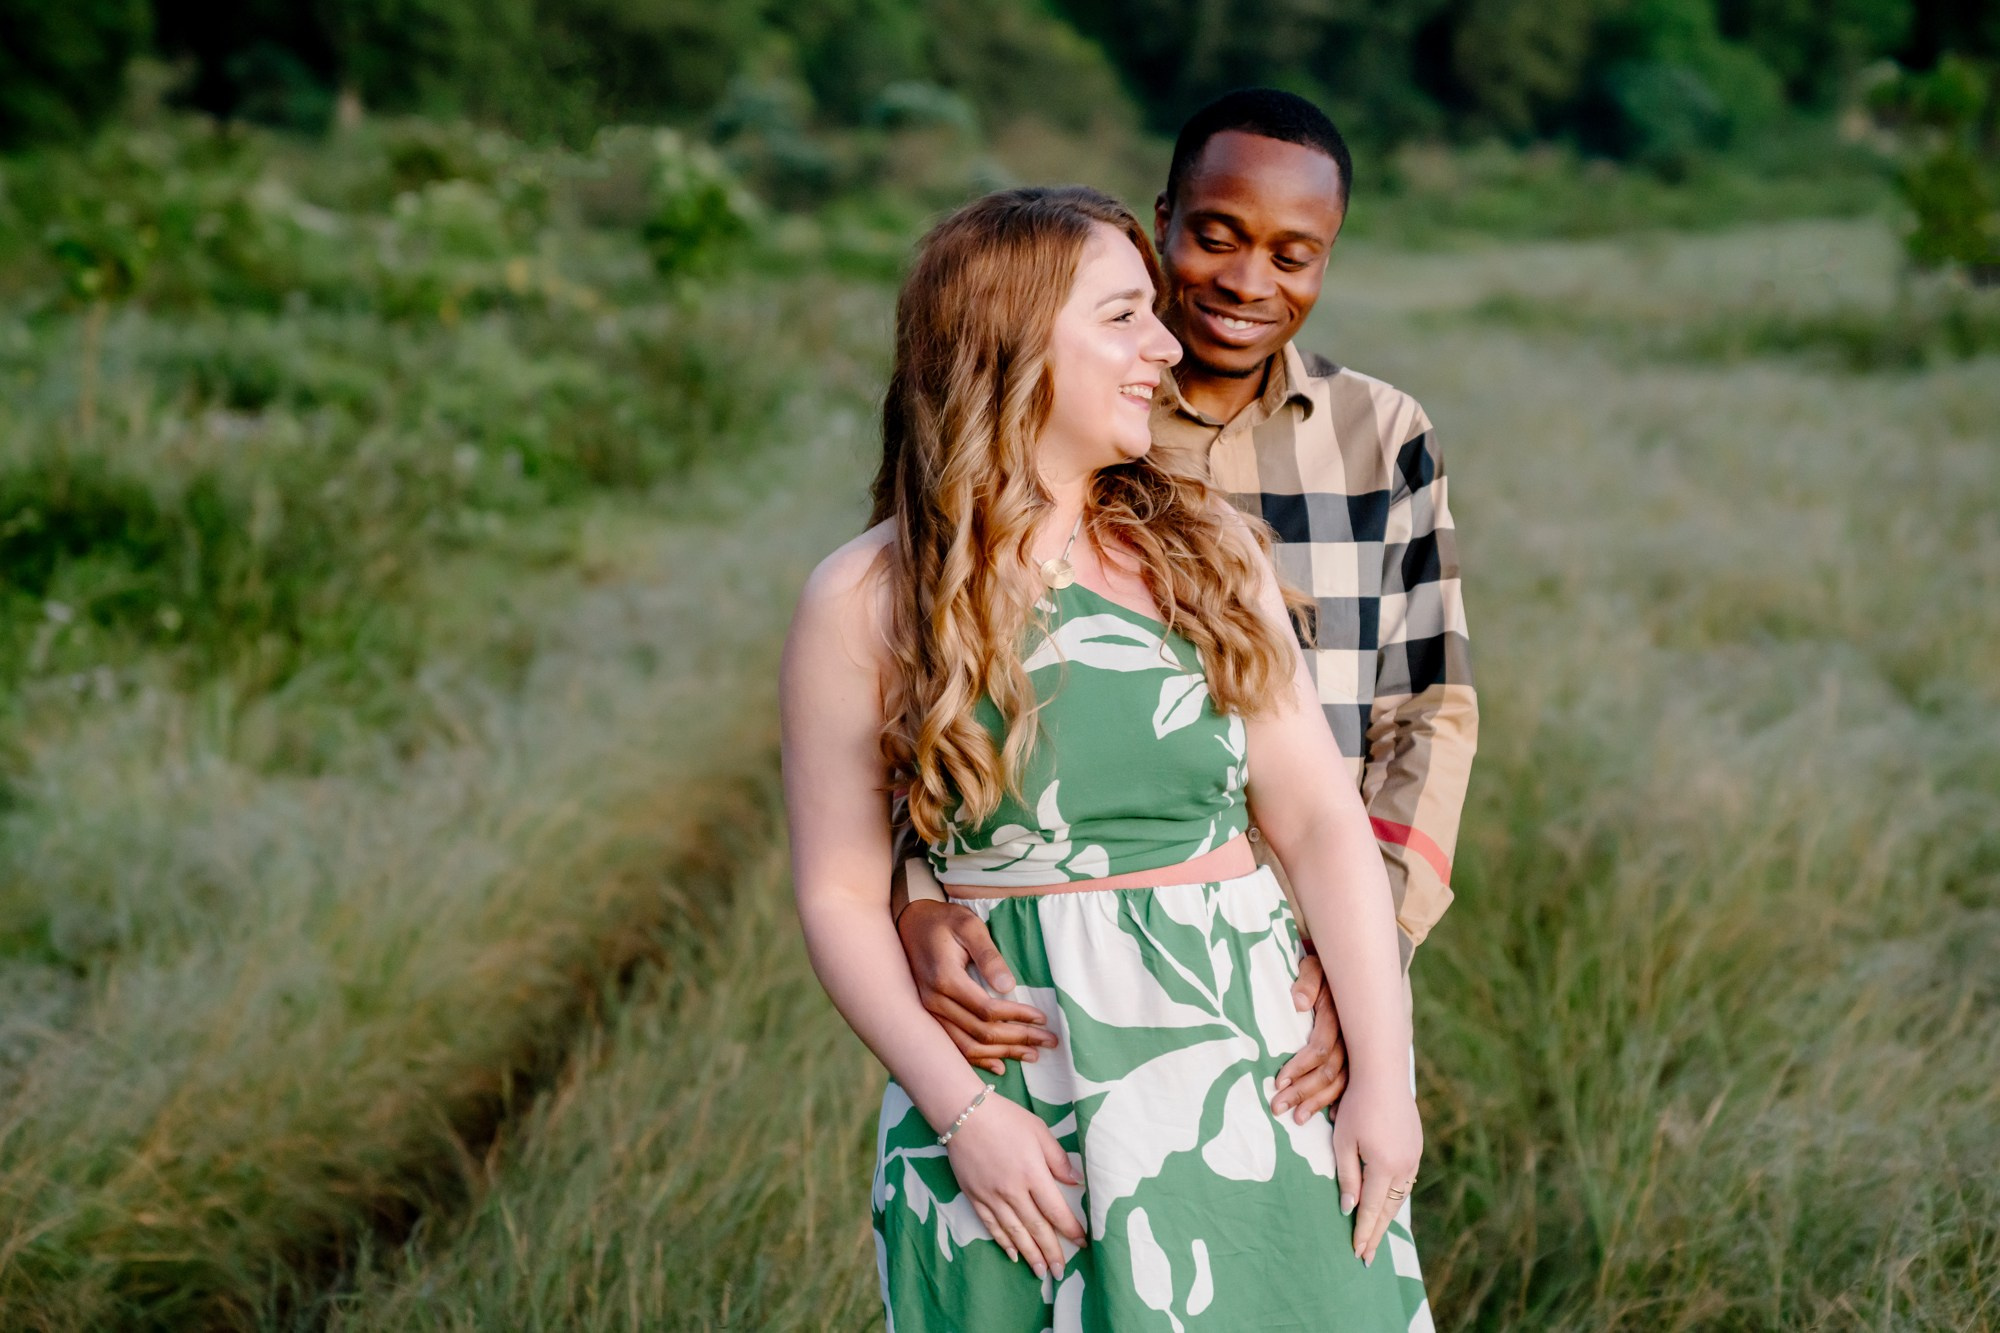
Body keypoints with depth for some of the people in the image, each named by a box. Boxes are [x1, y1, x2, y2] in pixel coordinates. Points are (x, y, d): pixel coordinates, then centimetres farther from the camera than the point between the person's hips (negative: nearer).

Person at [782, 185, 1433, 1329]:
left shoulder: (1205, 547, 3)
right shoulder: (866, 603, -4)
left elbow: (1320, 816, -1)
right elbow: (843, 894, -3)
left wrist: (1385, 1077, -7)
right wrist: (959, 1108, -13)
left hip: (1250, 1066, 2)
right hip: (1016, 1107, -2)